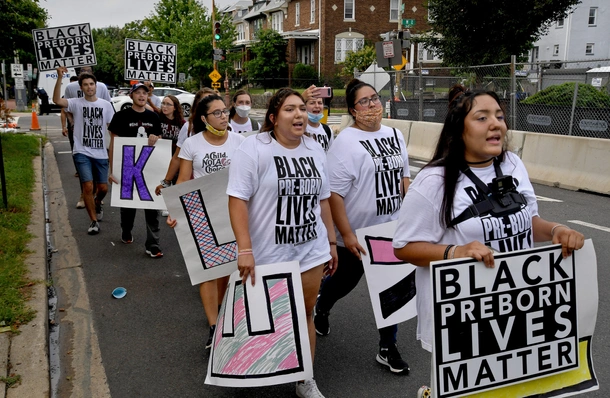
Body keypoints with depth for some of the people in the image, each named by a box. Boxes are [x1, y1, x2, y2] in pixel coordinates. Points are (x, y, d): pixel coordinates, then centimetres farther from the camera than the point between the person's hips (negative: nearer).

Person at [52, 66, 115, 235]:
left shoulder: (106, 105, 3)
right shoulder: (76, 103, -3)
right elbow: (57, 100, -21)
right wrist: (59, 78, -31)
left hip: (101, 153, 2)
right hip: (82, 153, -2)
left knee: (103, 187, 10)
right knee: (88, 187, -8)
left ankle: (97, 203, 45)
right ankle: (94, 221, 6)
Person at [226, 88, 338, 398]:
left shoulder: (315, 150, 8)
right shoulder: (254, 149, -12)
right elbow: (237, 199, -17)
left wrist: (331, 242, 14)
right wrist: (244, 249, -23)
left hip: (310, 250, 5)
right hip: (268, 253, -4)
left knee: (305, 314, 12)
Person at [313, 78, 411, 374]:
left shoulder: (395, 135, 5)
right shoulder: (346, 142, -16)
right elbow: (334, 193, -19)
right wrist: (346, 235, -20)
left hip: (392, 230, 5)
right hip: (357, 234, -5)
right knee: (345, 281, 15)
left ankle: (388, 347, 24)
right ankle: (321, 307, 49)